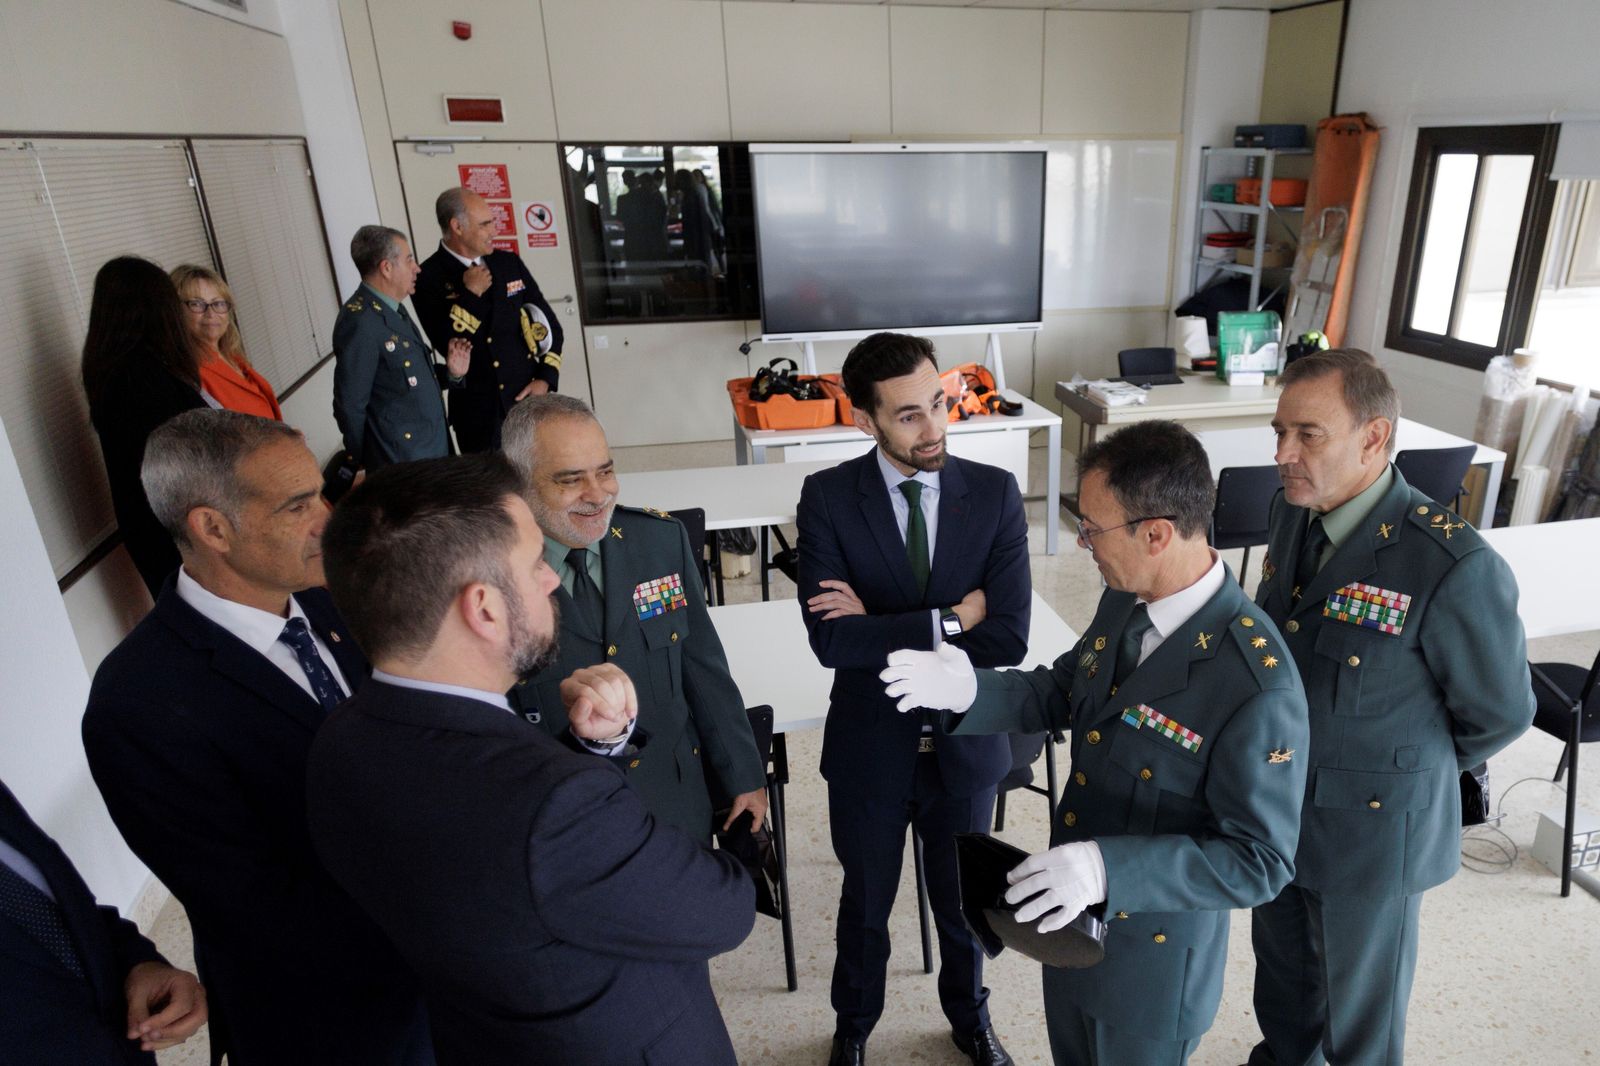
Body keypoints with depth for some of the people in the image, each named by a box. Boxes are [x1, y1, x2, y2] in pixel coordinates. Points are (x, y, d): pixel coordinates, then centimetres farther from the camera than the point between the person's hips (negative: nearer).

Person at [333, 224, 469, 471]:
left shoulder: (393, 310, 8)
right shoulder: (359, 322, -19)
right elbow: (350, 407, -16)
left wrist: (449, 373, -1)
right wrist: (370, 470, -6)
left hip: (435, 450, 8)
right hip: (402, 464, -8)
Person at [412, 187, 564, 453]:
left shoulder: (510, 263, 8)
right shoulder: (429, 278, -6)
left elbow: (549, 324, 10)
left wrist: (545, 379, -2)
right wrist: (471, 293, -15)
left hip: (529, 399, 4)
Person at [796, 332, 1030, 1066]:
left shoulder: (995, 494, -12)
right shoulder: (828, 498, -16)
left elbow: (1008, 638, -19)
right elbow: (830, 639, -25)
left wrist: (881, 626, -22)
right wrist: (948, 619, -23)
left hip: (966, 745, 1)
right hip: (869, 748, -1)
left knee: (964, 901, 24)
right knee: (865, 903, 22)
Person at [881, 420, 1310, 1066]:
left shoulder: (1259, 685, -32)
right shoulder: (1123, 602, -9)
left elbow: (1260, 861, -27)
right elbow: (1063, 693, 5)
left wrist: (1108, 867, -38)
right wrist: (970, 690, -13)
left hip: (1151, 951, -6)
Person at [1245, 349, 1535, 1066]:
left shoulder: (1455, 568, -29)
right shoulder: (1292, 512, -8)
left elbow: (1499, 715, -13)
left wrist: (1409, 769, 2)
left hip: (1371, 833, -6)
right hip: (1277, 806, 6)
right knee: (1280, 964, 29)